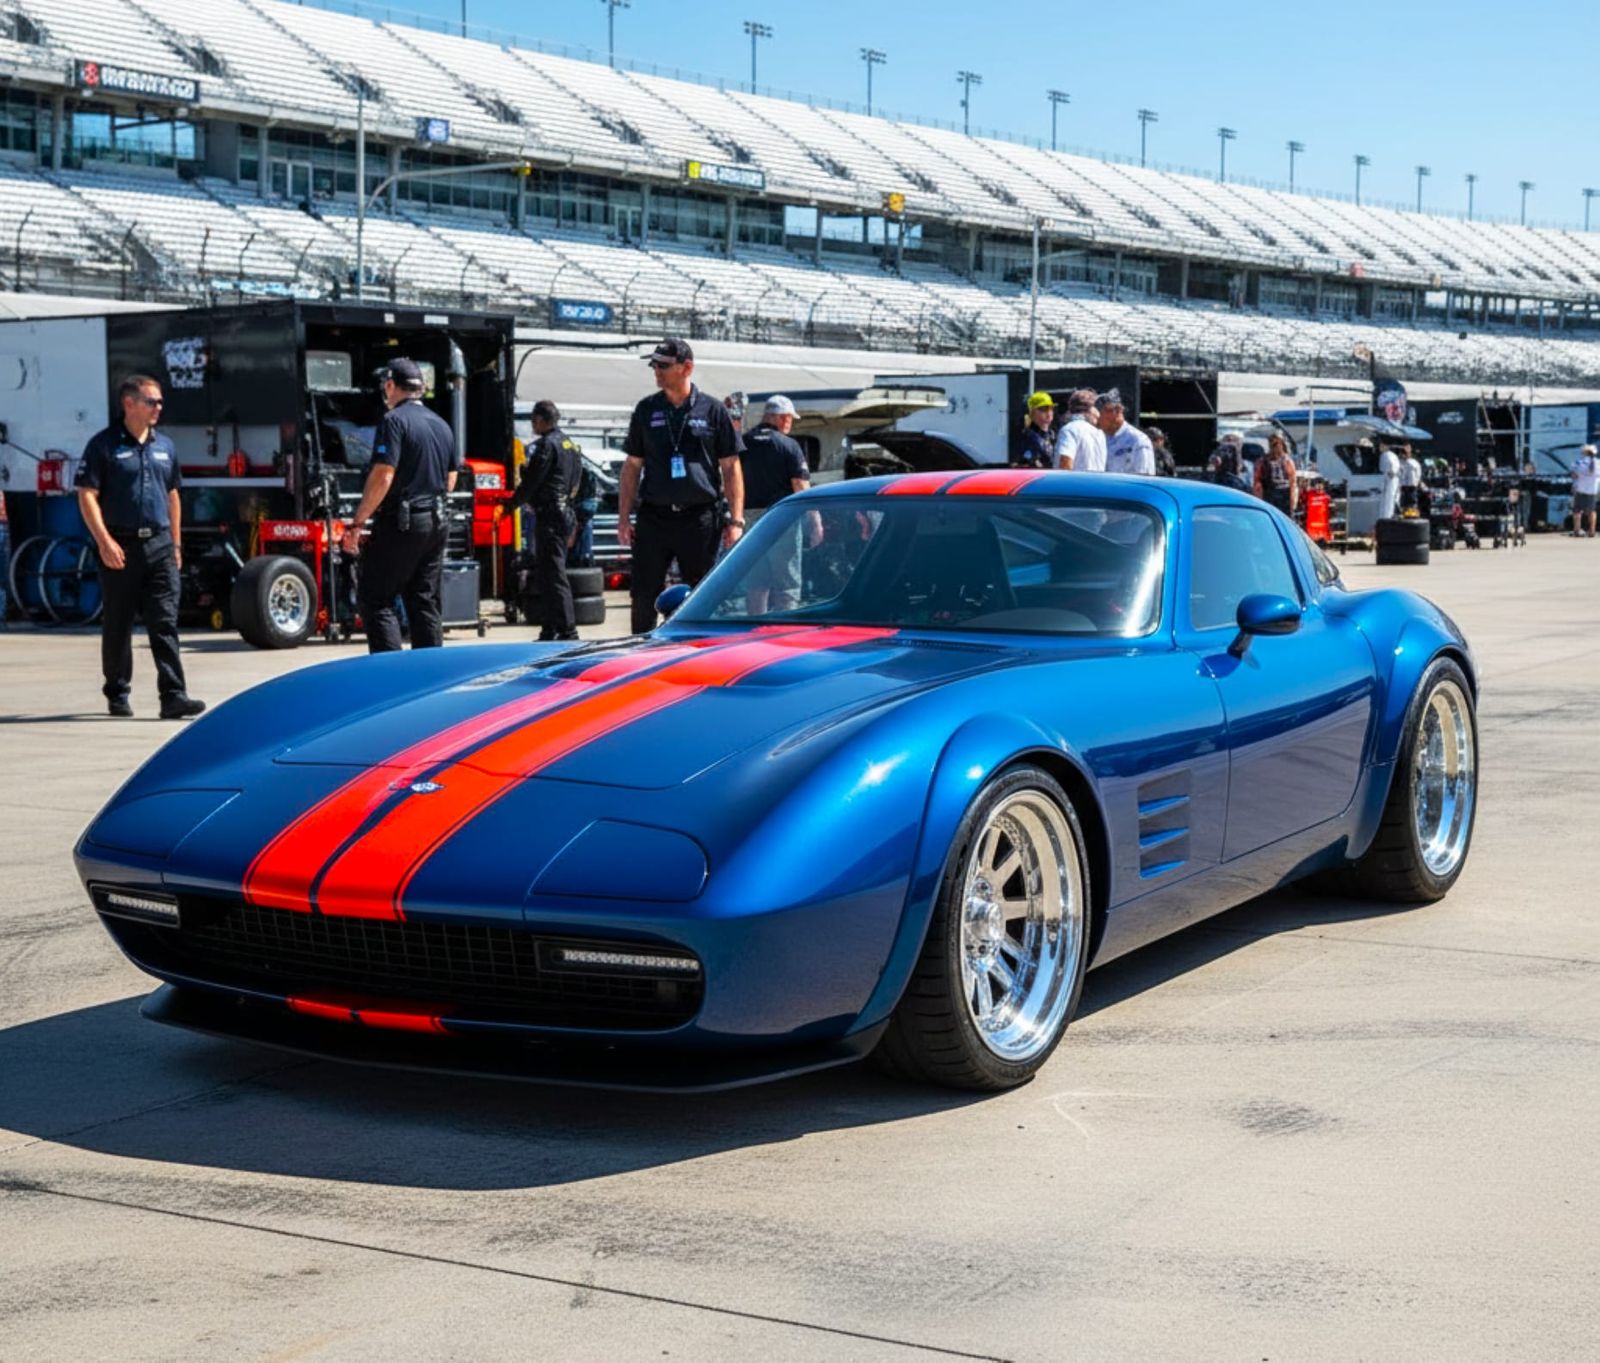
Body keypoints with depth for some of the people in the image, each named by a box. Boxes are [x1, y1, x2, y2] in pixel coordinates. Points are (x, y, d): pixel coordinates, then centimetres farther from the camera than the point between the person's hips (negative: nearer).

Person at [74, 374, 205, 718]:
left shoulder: (164, 446, 13)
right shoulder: (105, 445, -4)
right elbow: (87, 496, -8)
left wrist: (176, 543, 16)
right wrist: (105, 542, -16)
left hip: (160, 544, 4)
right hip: (121, 547, -4)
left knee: (165, 623, -4)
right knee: (118, 625, 7)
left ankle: (173, 696, -9)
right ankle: (118, 695, 18)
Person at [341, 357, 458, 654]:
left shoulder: (394, 421, -11)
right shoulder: (441, 424, 14)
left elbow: (383, 477, -18)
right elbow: (450, 482, 19)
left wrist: (357, 523, -15)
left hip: (400, 524, -8)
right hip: (436, 523, 8)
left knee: (375, 599, -3)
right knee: (426, 603, 11)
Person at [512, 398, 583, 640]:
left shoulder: (547, 444, -12)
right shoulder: (570, 444, 18)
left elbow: (531, 481, -13)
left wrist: (513, 502, 2)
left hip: (549, 516, -10)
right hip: (566, 512, 10)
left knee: (553, 576, -10)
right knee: (546, 573, 16)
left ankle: (567, 632, -13)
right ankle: (550, 631, 19)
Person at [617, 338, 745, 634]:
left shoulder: (713, 411, 2)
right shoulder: (646, 410, 9)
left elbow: (731, 468, 3)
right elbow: (632, 466, 12)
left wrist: (735, 521, -4)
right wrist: (624, 518, 5)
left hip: (701, 518, -2)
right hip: (654, 517, 2)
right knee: (644, 597, 1)